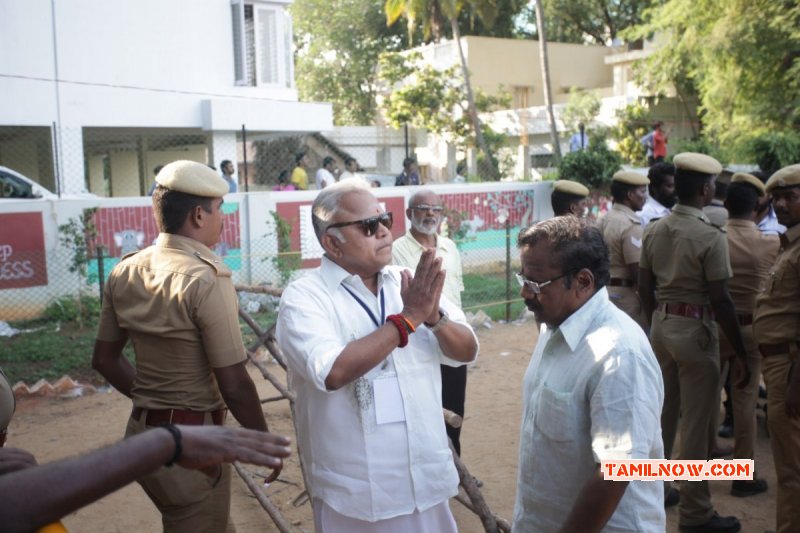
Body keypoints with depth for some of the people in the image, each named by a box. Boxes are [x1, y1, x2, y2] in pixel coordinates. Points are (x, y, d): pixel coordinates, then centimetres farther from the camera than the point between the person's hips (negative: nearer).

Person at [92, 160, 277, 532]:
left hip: (142, 433, 7)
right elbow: (234, 385, -20)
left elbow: (104, 359, 10)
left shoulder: (125, 272, 1)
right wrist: (266, 443, -6)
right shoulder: (207, 281, -21)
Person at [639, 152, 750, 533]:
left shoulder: (654, 230, 4)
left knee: (661, 412, 18)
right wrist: (740, 352, -8)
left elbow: (645, 288, 8)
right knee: (697, 421, 2)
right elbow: (720, 301, -16)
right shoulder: (710, 236, -17)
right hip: (695, 329, -7)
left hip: (661, 325, 7)